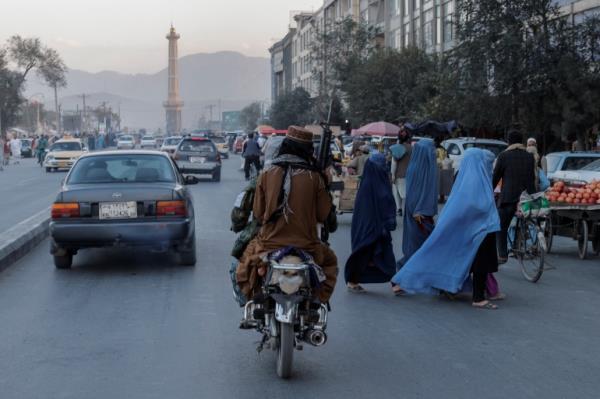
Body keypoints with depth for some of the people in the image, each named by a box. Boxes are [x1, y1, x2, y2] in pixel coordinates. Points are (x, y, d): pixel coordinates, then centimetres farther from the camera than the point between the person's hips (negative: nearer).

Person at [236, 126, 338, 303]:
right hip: (306, 247, -1)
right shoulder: (315, 178, -7)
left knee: (246, 261, 30)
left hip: (269, 244, 1)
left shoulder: (266, 176, -3)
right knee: (329, 261, 28)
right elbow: (323, 215, 0)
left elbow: (258, 213, 3)